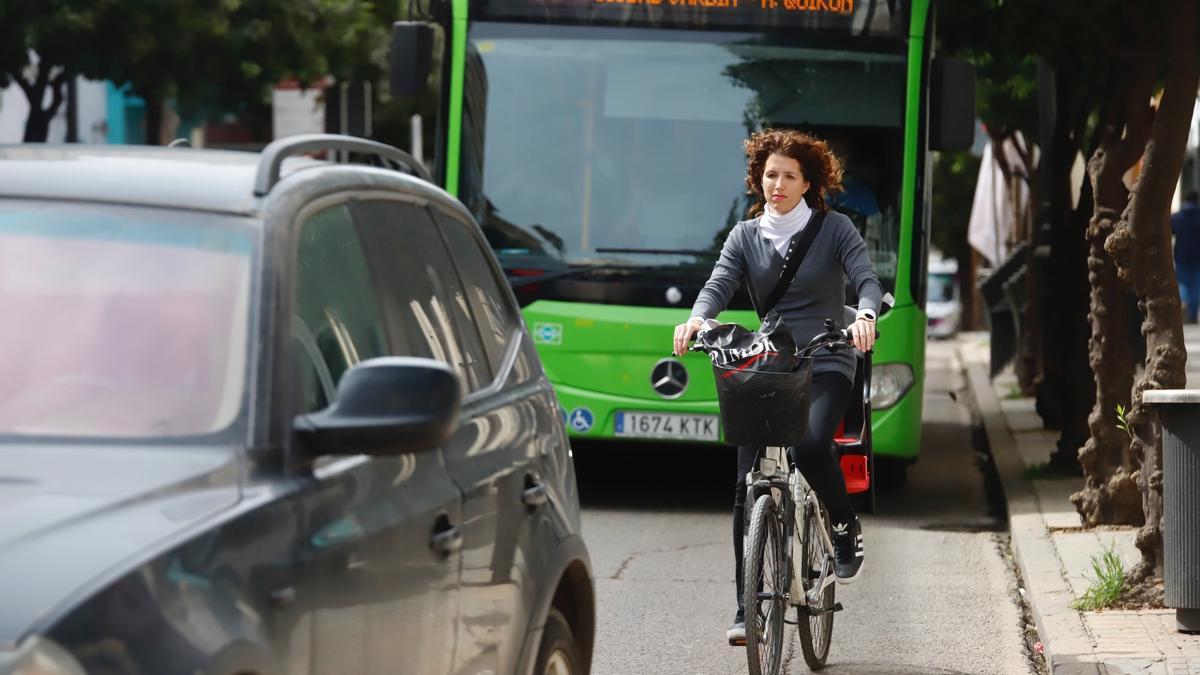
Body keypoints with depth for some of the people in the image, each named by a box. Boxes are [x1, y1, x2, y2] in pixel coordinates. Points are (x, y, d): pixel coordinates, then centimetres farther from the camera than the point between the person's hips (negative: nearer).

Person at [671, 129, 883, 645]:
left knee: (810, 446, -31)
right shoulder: (745, 236, 9)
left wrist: (865, 315, -33)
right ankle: (748, 607, -1)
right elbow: (719, 285, -4)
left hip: (824, 366, -3)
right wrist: (697, 319, -27)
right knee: (749, 485, -6)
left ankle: (846, 529, -1)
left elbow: (866, 279, -10)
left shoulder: (834, 229, 2)